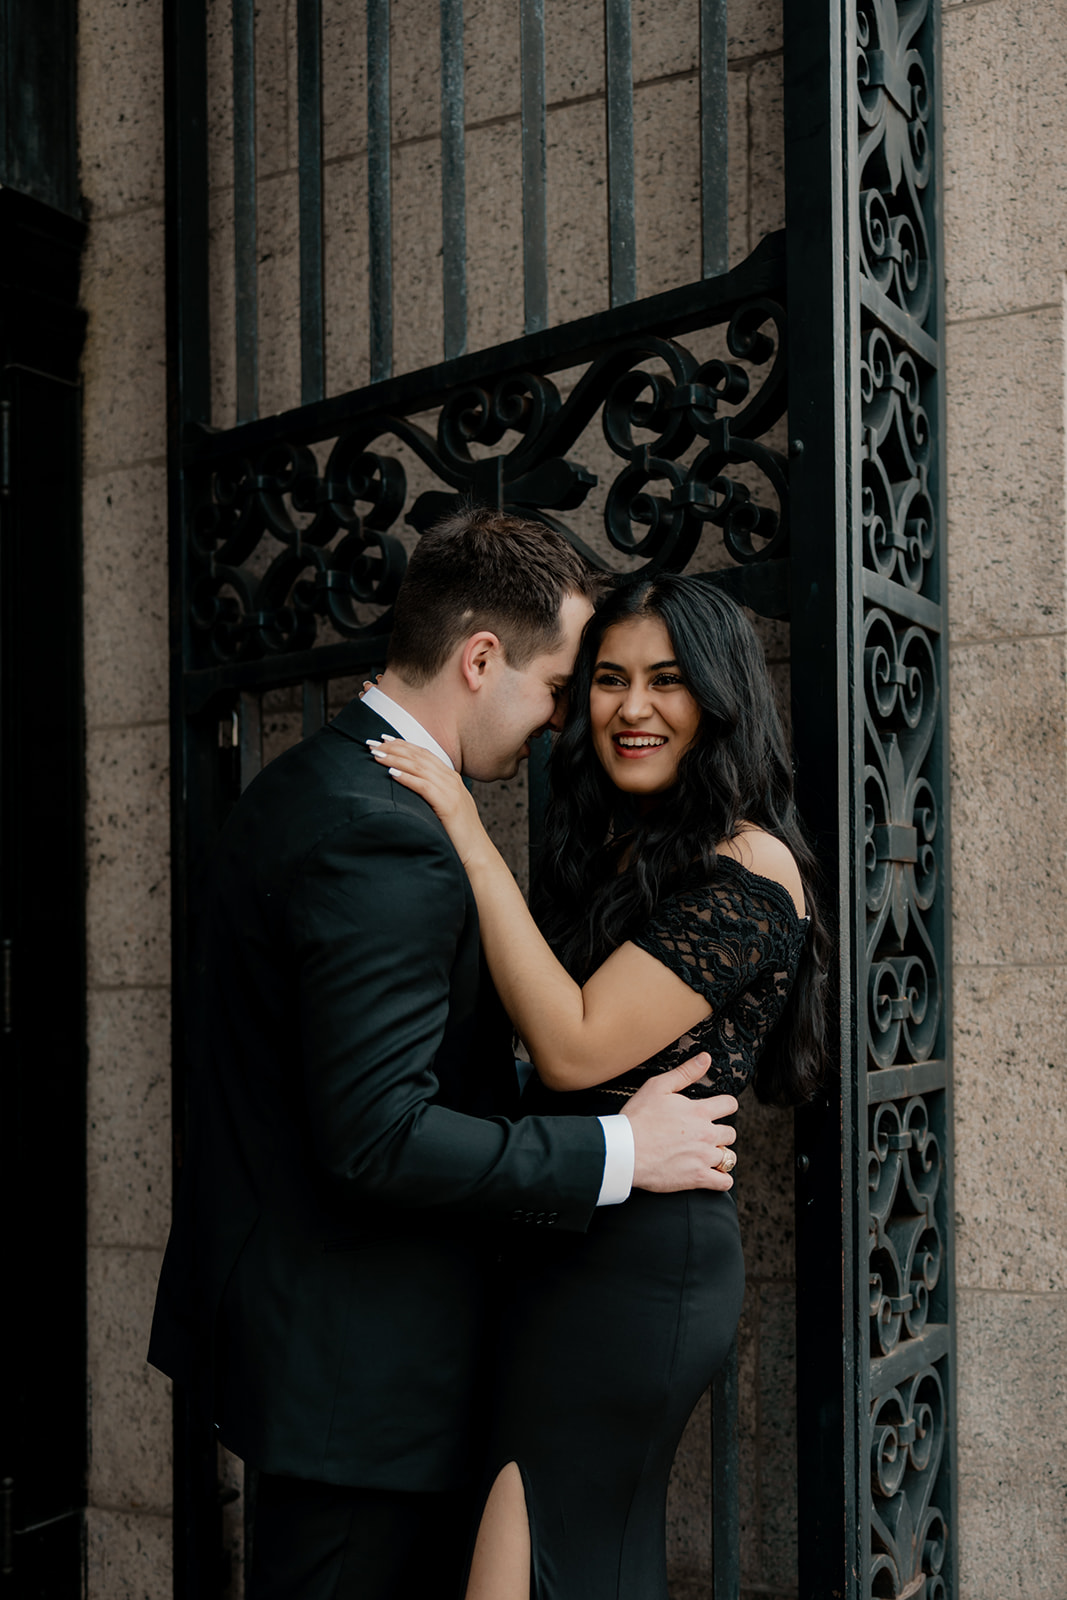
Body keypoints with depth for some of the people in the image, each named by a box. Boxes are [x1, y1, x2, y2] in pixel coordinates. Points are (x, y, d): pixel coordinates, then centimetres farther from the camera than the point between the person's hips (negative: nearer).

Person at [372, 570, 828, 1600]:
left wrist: (470, 839, -19)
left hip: (637, 1259, -9)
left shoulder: (748, 869, -13)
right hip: (568, 1243, 9)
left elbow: (574, 1049, -21)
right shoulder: (615, 849, 13)